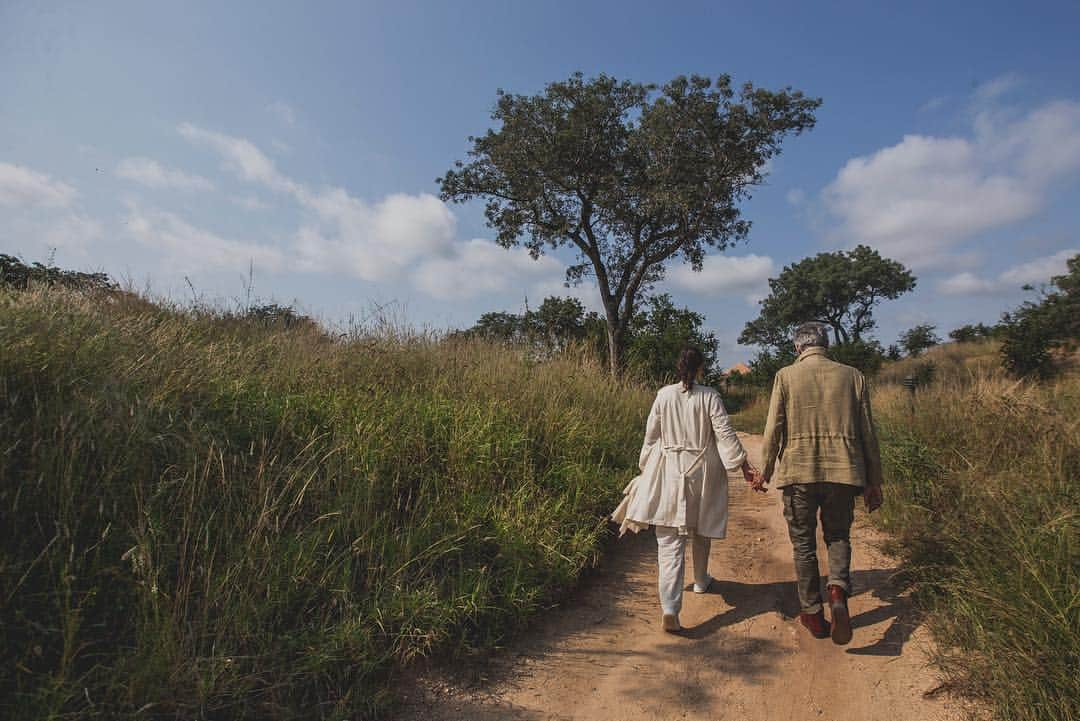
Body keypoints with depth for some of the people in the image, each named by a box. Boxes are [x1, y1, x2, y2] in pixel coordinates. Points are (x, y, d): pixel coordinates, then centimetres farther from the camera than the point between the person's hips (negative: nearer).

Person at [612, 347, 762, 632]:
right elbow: (725, 433, -8)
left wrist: (645, 468, 14)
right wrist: (744, 465, -1)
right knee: (701, 529, 23)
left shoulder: (664, 395, -2)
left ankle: (670, 607, -13)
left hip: (668, 472, 0)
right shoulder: (709, 396, -5)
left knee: (669, 540, -3)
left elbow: (651, 435, 3)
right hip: (702, 472, 1)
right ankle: (701, 580, 45)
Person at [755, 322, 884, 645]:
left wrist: (766, 471, 8)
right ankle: (838, 591, -4)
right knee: (838, 536, 20)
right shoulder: (852, 376, 5)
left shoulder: (785, 376, -2)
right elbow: (867, 433, 6)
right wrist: (873, 482, 14)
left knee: (804, 544, 12)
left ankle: (813, 613, 20)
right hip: (843, 471, 2)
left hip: (798, 472, -2)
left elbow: (774, 430, -5)